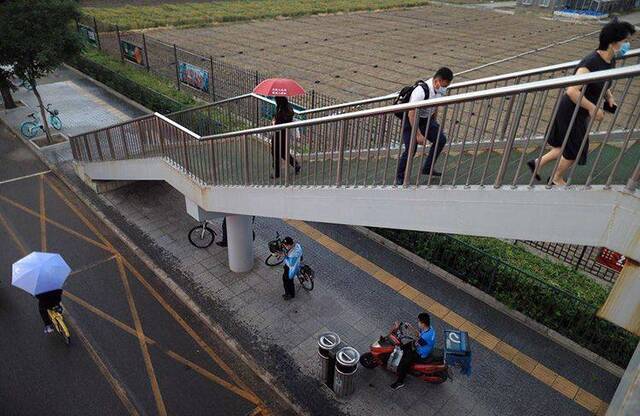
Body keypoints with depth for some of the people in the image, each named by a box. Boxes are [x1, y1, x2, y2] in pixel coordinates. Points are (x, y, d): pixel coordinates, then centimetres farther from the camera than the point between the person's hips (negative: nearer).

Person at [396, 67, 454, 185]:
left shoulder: (440, 90, -9)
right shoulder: (421, 91, -32)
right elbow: (411, 114, -31)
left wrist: (435, 124, 16)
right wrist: (418, 135, -30)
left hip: (426, 119, 8)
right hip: (410, 121, -7)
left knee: (441, 139, 1)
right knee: (411, 149, -16)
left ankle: (427, 168, 17)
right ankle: (399, 176, 5)